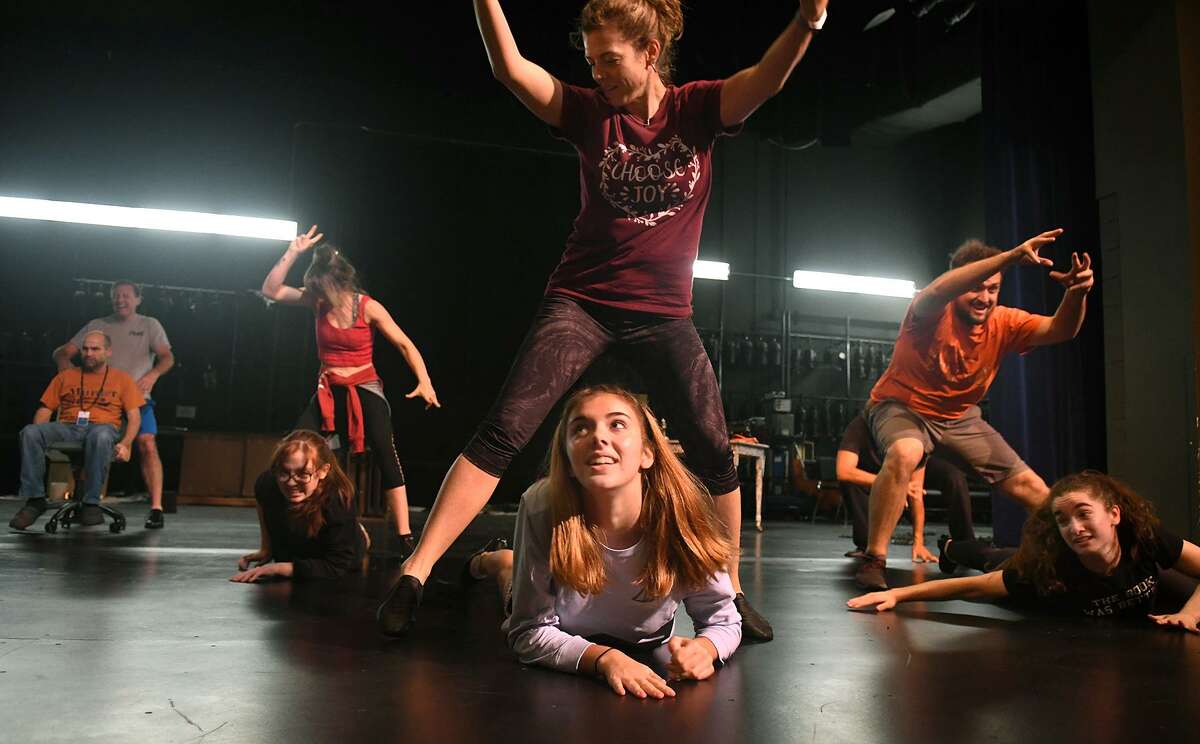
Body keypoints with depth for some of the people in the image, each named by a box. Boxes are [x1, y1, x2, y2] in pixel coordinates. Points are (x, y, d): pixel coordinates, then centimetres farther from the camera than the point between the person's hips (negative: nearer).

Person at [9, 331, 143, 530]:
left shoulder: (122, 379, 16)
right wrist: (39, 436, -5)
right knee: (29, 432, -29)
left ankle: (91, 503, -34)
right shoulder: (65, 377, 23)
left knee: (100, 436, -41)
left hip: (102, 427, -3)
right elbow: (45, 409, 17)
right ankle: (35, 499, -22)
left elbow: (134, 417, 7)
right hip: (66, 428, 3)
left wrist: (125, 444, -12)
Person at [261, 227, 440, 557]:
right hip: (329, 391, 4)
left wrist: (424, 382, -25)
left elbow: (406, 345, -11)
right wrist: (293, 253, -16)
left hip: (365, 389, -4)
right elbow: (271, 290, -7)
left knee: (386, 453, -21)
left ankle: (405, 537, -22)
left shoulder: (368, 308, -13)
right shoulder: (318, 301, -3)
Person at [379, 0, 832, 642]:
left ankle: (730, 589, 19)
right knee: (502, 432, -13)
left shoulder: (698, 109, 3)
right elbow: (510, 69, -11)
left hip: (663, 313, 1)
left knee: (713, 452, -1)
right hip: (581, 300, -1)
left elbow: (769, 78, -14)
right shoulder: (589, 112, 2)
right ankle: (415, 573, -9)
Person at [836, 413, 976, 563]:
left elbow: (916, 490, -33)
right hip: (872, 475, -1)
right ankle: (866, 545, -17)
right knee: (848, 481, -33)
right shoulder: (859, 427, -37)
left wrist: (918, 542, -35)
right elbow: (843, 471, -50)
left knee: (954, 476, -25)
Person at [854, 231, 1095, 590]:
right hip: (902, 407, -5)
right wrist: (1014, 255, -54)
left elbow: (1059, 330, -20)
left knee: (1032, 487, 4)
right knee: (904, 454, -39)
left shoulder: (1002, 322, -9)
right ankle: (873, 561, -29)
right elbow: (937, 290, -47)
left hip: (960, 416, 6)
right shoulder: (933, 313, -23)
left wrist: (1076, 293, -42)